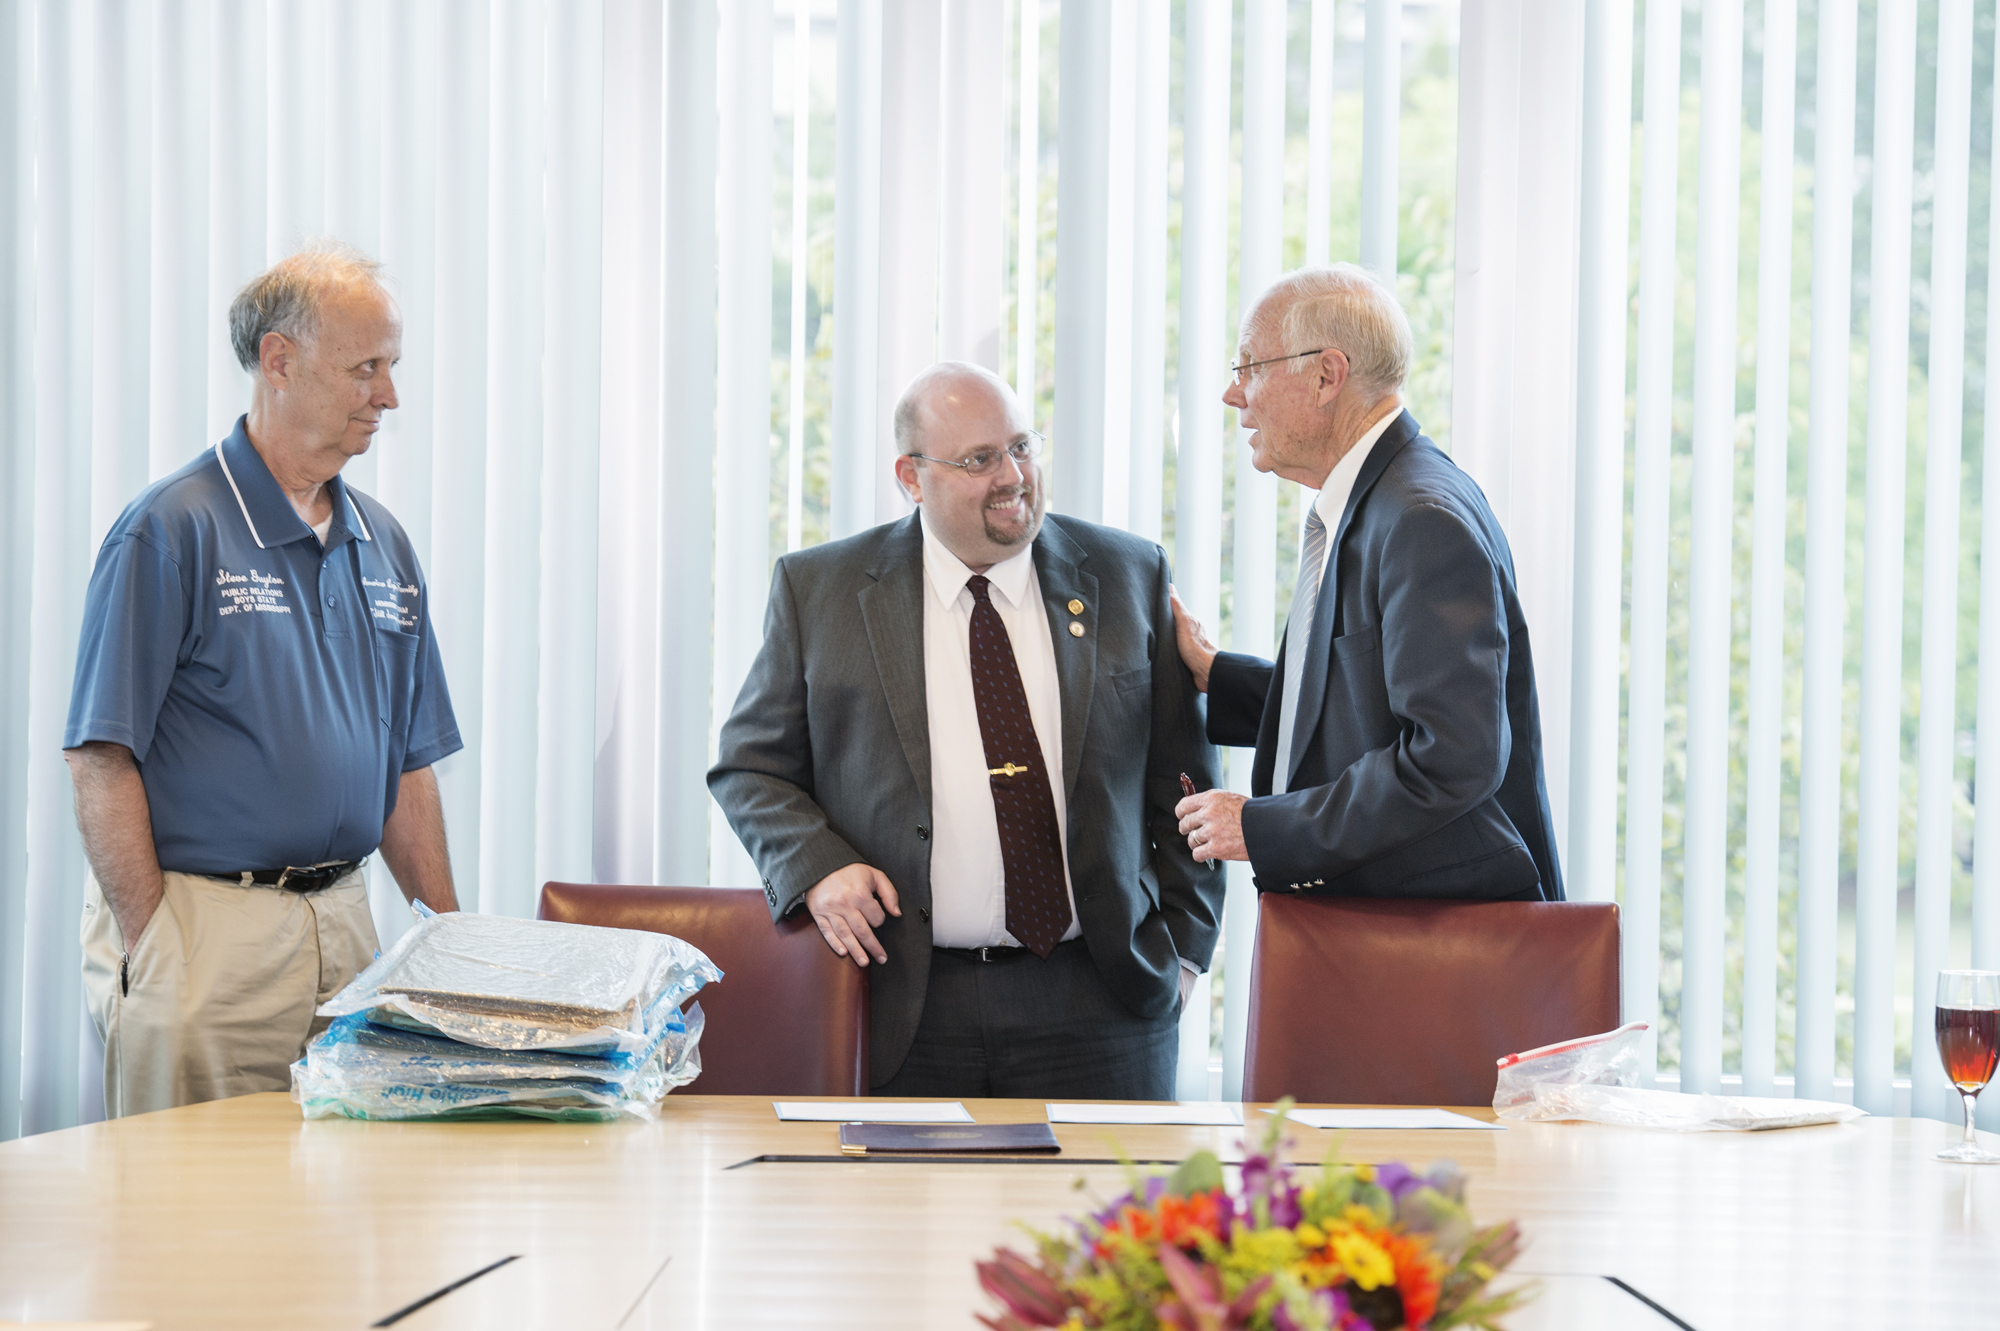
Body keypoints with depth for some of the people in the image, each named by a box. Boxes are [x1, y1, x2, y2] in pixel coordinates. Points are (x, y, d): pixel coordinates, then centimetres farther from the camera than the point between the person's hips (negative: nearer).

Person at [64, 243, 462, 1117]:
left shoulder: (383, 545, 14)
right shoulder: (171, 529, -7)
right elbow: (101, 759, -10)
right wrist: (153, 949, -16)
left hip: (345, 927, 6)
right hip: (202, 929, -6)